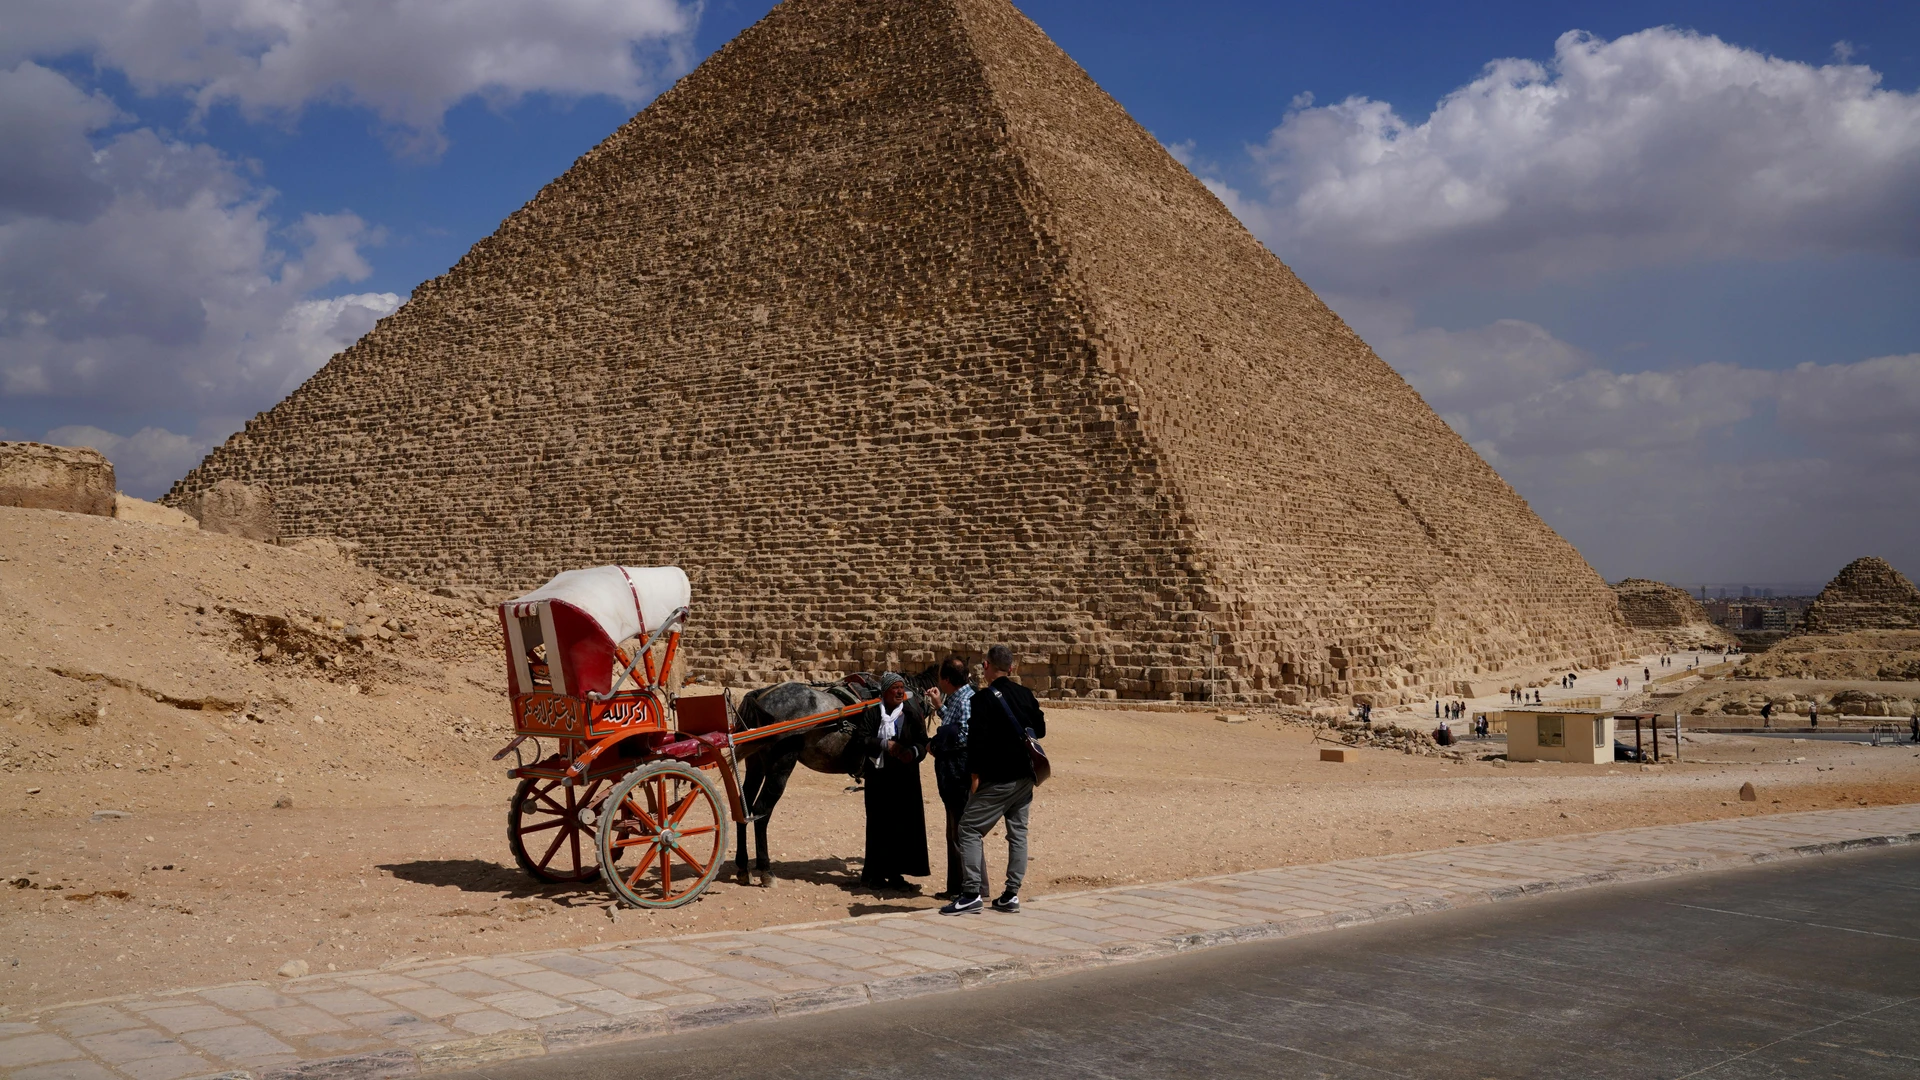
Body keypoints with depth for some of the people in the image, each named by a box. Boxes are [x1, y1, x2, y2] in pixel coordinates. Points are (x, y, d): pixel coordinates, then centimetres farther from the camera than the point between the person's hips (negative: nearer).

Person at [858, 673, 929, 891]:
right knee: (879, 823, -1)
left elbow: (922, 741, 1)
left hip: (905, 776, 3)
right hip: (879, 774, -2)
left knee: (904, 823, 3)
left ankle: (895, 872, 14)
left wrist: (913, 752, -19)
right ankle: (873, 873, 7)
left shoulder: (913, 713, 4)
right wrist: (885, 744, -18)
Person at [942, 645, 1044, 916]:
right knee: (1018, 832, 10)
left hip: (996, 780, -6)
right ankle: (1011, 894, 11)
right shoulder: (1025, 694, 7)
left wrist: (975, 774, -11)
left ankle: (972, 893, -9)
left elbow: (977, 738, -17)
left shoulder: (984, 698, -11)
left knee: (970, 829, -2)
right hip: (1025, 776, 7)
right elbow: (1040, 730, 15)